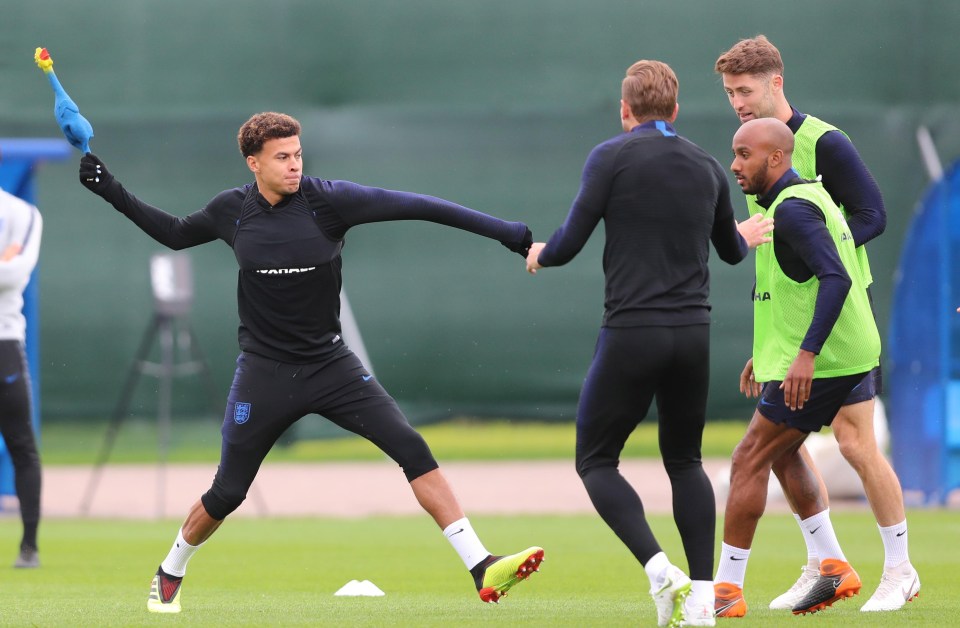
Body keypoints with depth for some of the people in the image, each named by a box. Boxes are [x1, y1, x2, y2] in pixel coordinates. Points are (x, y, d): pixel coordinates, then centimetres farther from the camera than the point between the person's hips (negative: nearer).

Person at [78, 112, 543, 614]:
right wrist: (114, 194, 9)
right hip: (264, 373, 1)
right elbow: (175, 235, 18)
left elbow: (416, 207, -18)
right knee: (227, 494, 4)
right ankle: (169, 575, 33)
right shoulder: (233, 211, -3)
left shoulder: (327, 200, -12)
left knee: (411, 448, -17)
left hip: (330, 365, 0)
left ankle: (483, 570, -19)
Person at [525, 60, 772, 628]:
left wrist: (539, 255, 17)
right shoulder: (706, 166, 11)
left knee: (596, 462, 6)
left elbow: (571, 242, -7)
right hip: (694, 334, 5)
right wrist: (748, 236, 51)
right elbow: (731, 251, 26)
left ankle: (661, 571, -15)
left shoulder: (613, 157, -4)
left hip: (632, 332, -5)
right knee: (685, 461, 18)